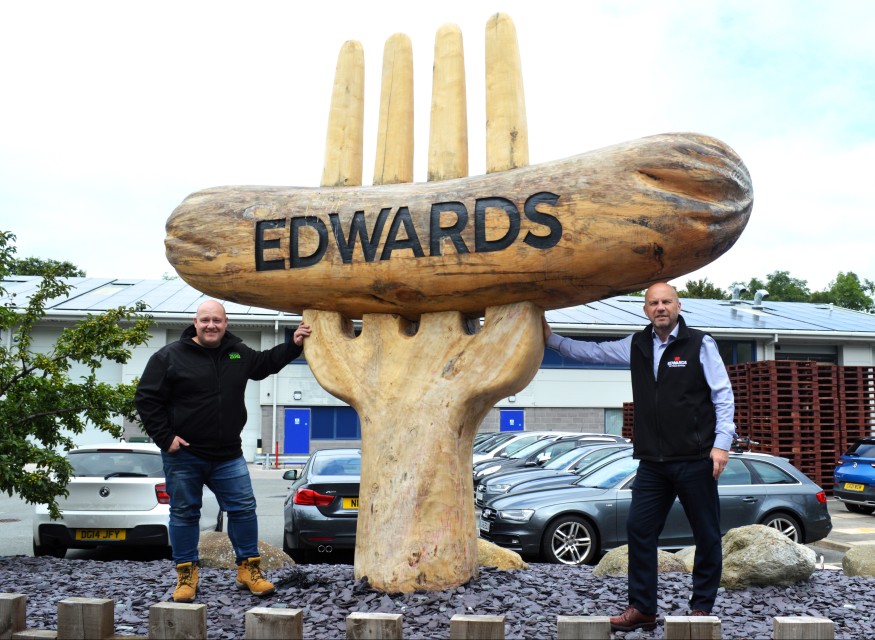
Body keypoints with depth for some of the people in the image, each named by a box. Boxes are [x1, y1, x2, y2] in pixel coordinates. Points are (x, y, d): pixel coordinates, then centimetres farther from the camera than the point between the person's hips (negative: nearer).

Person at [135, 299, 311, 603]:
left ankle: (248, 569, 17)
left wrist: (293, 345, 16)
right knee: (184, 513, 6)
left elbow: (265, 363, 27)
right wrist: (164, 437, -11)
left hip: (228, 455, 4)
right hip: (183, 454, -3)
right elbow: (146, 398, -7)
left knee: (244, 508, 3)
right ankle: (186, 575, 19)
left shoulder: (238, 353, 8)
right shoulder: (169, 357, -8)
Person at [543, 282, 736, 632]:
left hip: (695, 459, -4)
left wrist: (722, 442, -10)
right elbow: (593, 351, 20)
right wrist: (552, 339, 15)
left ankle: (702, 608, 18)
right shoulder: (637, 345, 11)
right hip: (653, 461, 4)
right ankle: (642, 609, 12)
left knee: (707, 535, 4)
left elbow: (723, 394, -4)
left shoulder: (700, 344, -3)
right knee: (639, 530, 3)